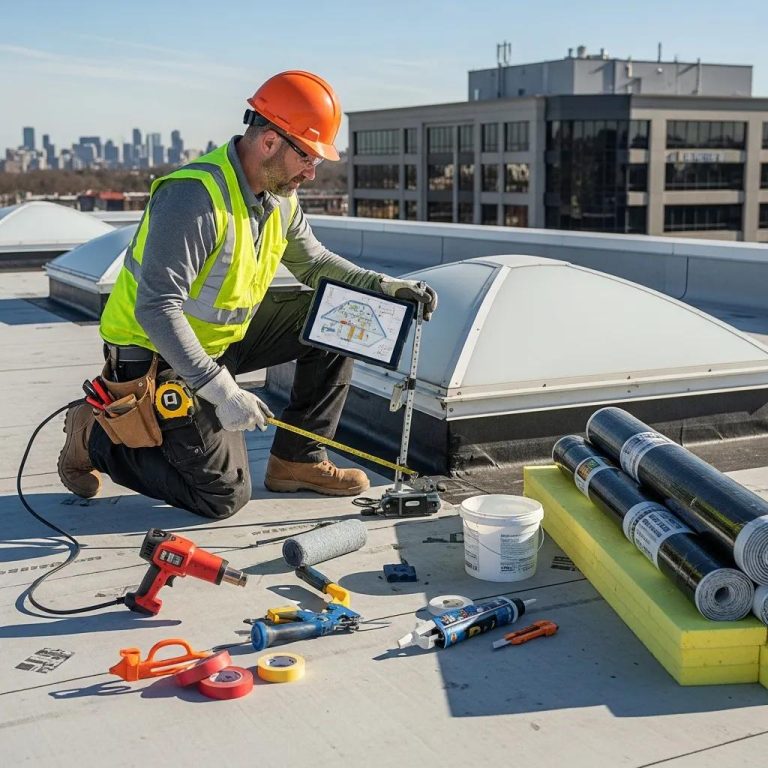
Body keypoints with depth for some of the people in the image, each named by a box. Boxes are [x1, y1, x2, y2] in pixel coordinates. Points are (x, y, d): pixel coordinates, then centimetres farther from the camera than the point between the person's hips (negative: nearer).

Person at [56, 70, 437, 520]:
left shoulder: (280, 196, -2)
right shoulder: (195, 197, -29)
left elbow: (313, 261, 14)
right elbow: (156, 309, -32)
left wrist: (383, 286, -2)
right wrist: (220, 390, -35)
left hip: (224, 336, 9)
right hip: (156, 356, -8)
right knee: (225, 495, -6)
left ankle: (297, 461, 10)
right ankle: (97, 436, 10)